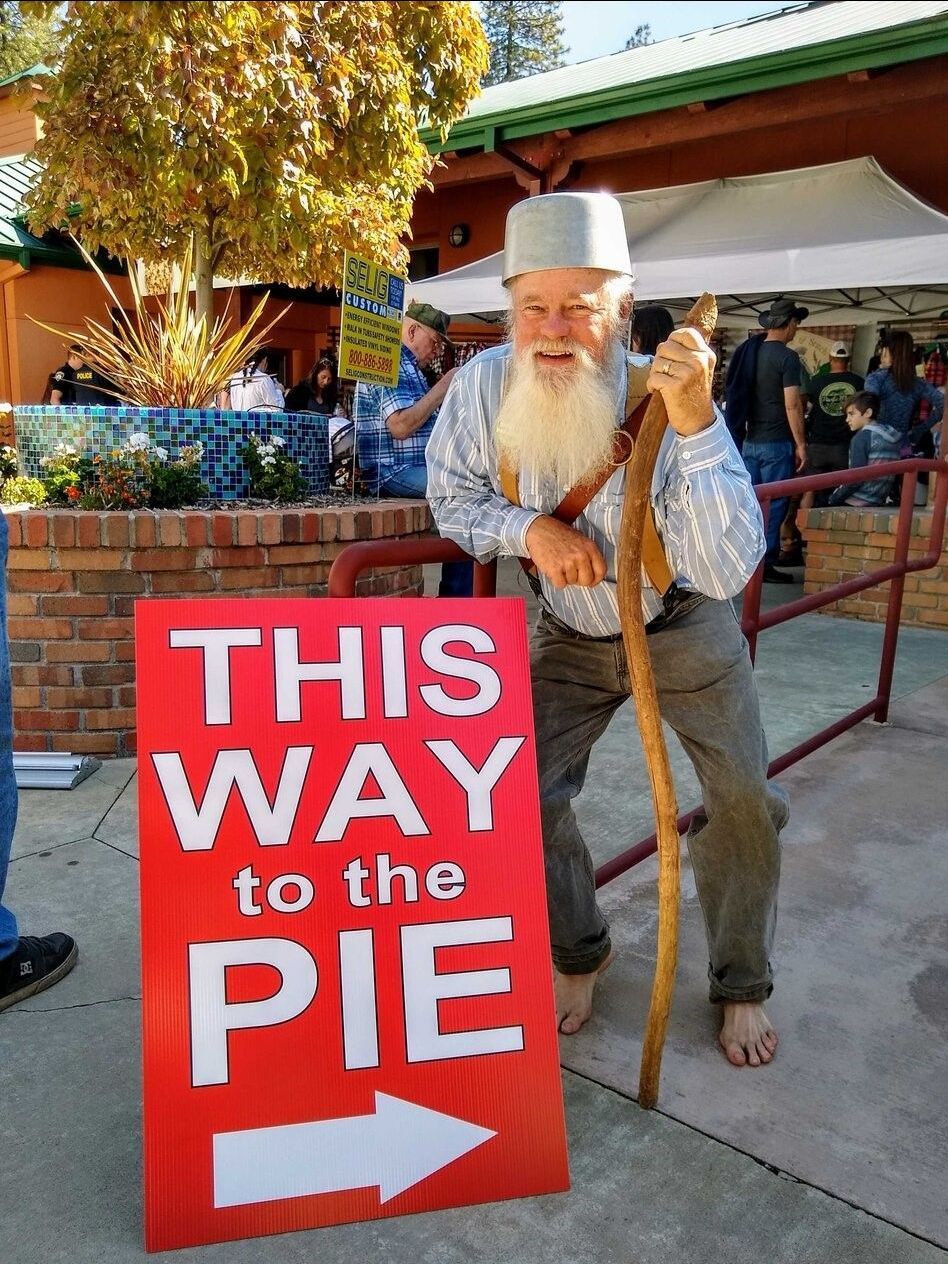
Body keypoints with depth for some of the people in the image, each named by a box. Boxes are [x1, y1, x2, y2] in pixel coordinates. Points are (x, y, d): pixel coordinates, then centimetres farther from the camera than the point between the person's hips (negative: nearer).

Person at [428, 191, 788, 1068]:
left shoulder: (669, 403, -29)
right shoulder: (485, 385, -22)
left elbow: (726, 572, -36)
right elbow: (453, 496, -6)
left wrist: (695, 426, -47)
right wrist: (529, 528, -26)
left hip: (687, 628, -2)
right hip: (572, 634, 2)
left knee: (745, 801, -1)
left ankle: (742, 987, 27)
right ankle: (580, 954, 30)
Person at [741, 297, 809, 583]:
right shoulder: (787, 357, -11)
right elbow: (792, 404, -15)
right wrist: (801, 444, -9)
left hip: (750, 440, 6)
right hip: (777, 442, -6)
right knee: (774, 504, -1)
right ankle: (765, 564, 1)